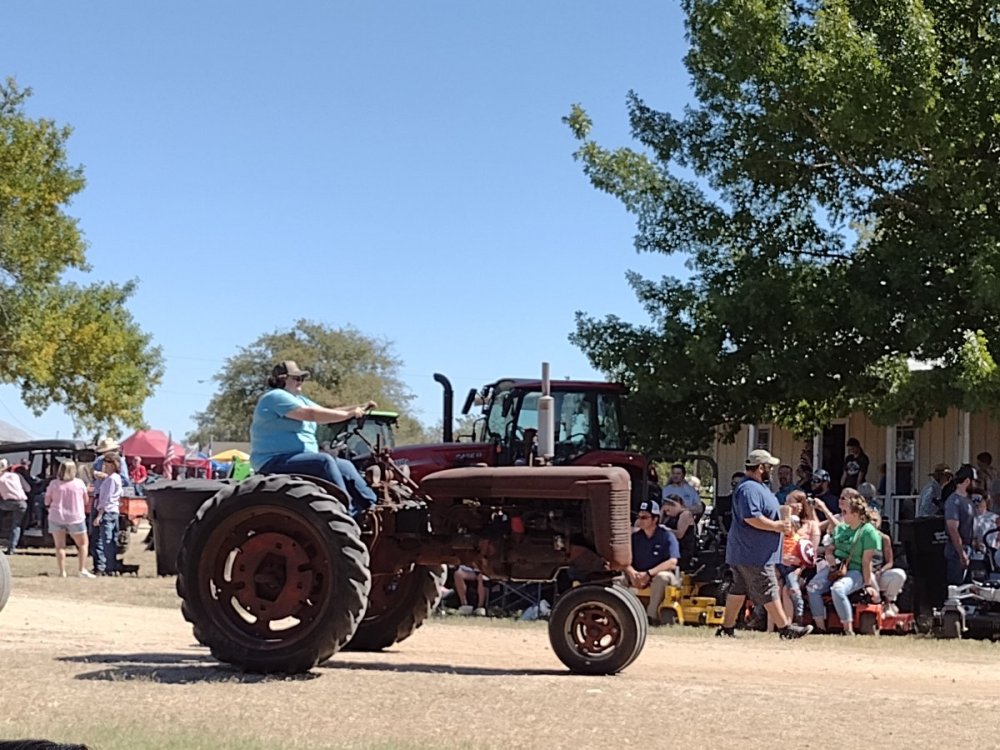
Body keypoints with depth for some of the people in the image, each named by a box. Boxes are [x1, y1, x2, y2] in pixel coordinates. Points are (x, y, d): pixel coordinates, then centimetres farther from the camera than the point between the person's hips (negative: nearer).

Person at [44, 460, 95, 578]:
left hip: (57, 518, 0)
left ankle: (62, 572, 2)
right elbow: (85, 501, 4)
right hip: (75, 518, 0)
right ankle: (82, 570, 4)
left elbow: (47, 502, 0)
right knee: (83, 544, 13)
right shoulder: (79, 483, -6)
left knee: (60, 546, 7)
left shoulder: (54, 484, -7)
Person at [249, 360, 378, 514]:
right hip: (275, 462, -10)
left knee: (345, 467, 1)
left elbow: (327, 413, 15)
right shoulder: (276, 397, -11)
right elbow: (312, 414, -21)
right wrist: (350, 414, -18)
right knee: (325, 461, -29)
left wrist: (359, 408, 1)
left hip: (300, 458, 10)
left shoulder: (299, 399, 22)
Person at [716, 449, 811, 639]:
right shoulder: (749, 489, -18)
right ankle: (785, 628, -1)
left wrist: (780, 524, 15)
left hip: (745, 553, 11)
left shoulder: (758, 487, 19)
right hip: (754, 554, -11)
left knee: (739, 589, 12)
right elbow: (751, 518, -27)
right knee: (768, 591, -5)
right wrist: (777, 526, -19)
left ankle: (727, 627, 16)